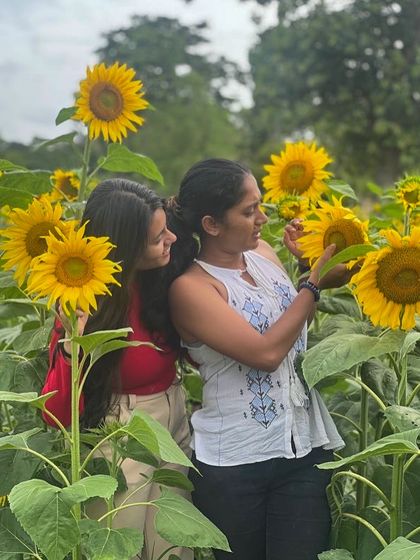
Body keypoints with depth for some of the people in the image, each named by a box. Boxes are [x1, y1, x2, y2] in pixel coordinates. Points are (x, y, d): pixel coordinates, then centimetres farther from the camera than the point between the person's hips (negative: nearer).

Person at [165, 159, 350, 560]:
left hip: (307, 446, 5)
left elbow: (302, 328, 19)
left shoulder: (263, 253, 5)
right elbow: (266, 353, -23)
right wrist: (315, 283, -16)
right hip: (234, 464, -5)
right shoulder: (191, 287, -14)